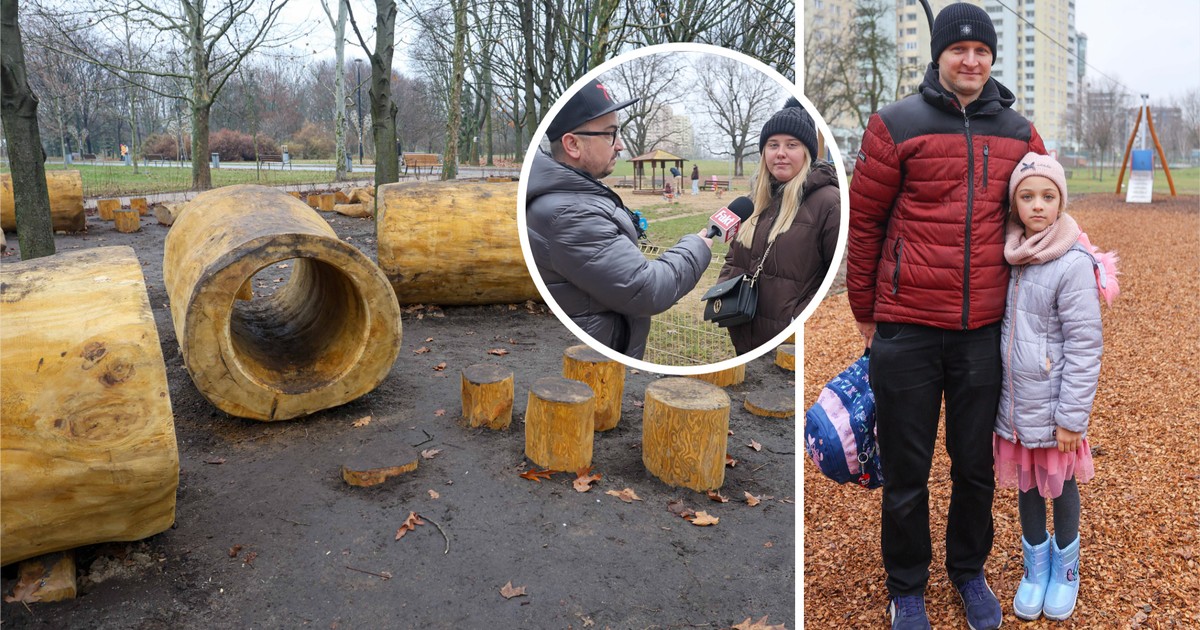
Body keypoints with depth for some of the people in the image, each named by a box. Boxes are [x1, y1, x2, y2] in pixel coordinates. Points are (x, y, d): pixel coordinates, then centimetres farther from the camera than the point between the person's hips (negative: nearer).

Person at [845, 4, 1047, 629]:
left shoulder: (1019, 133, 8)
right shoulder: (897, 124, -3)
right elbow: (863, 221, 0)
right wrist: (865, 311, 3)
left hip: (984, 330, 3)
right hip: (906, 329, -3)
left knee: (976, 463, 15)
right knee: (906, 469, 7)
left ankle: (969, 570, 38)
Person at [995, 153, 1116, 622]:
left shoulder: (1073, 264, -17)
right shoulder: (1010, 256, 0)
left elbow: (1084, 346, -15)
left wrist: (1071, 417, -14)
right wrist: (999, 395, 11)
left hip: (1052, 406, -4)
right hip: (1015, 402, 5)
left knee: (1061, 487, 14)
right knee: (1026, 485, 17)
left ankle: (1066, 567, 36)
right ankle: (1035, 565, 35)